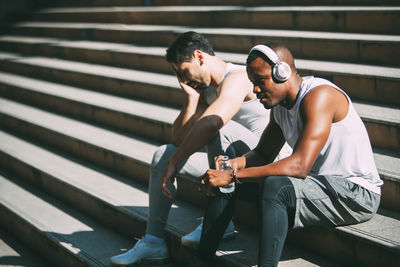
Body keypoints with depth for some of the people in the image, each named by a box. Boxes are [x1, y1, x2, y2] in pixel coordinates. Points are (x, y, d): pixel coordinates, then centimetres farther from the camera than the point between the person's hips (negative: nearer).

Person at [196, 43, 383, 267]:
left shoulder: (318, 96, -22)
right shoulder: (280, 104, 7)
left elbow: (299, 166, -31)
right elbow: (263, 154, 16)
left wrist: (233, 175, -29)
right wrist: (233, 164, -7)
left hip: (356, 192, -9)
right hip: (318, 182, 9)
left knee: (276, 185, -36)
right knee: (225, 176, 2)